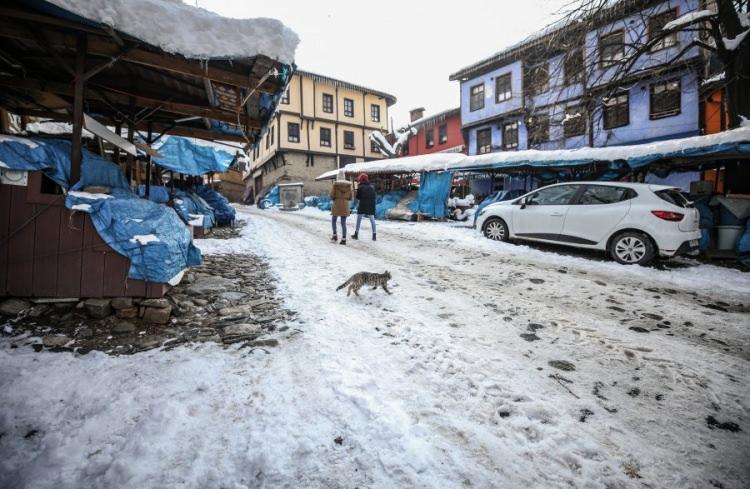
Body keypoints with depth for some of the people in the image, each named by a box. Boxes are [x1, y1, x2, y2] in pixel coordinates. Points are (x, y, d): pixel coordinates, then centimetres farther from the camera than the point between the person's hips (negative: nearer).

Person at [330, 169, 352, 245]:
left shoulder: (335, 184, -8)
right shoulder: (348, 184, 1)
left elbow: (332, 195, -8)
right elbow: (350, 197, 4)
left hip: (336, 205, -2)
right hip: (345, 206, 3)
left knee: (333, 220, 18)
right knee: (343, 223, 4)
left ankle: (335, 236, 12)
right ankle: (343, 239, 0)